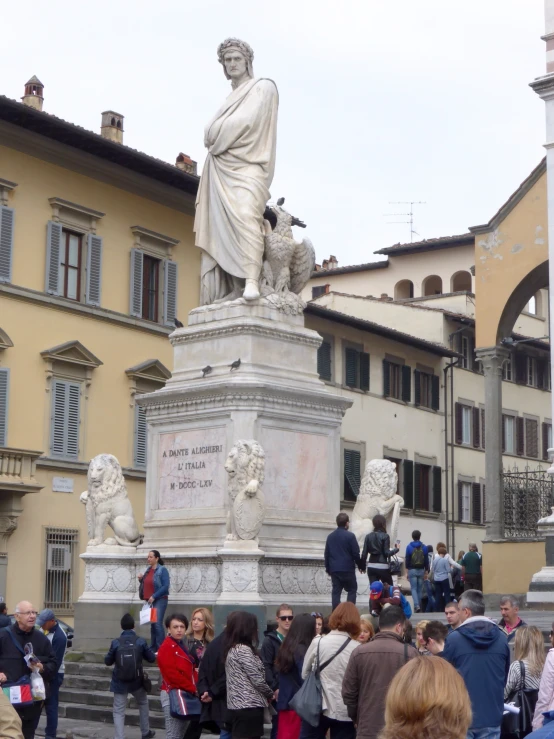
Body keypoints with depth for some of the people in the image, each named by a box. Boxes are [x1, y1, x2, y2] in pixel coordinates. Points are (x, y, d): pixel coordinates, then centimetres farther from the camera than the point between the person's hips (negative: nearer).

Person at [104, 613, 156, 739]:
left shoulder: (115, 643, -10)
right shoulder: (140, 641, -9)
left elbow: (108, 662, 1)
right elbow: (152, 658, 1)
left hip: (120, 683, -1)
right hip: (136, 681, 1)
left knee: (119, 712, 4)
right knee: (143, 703, 26)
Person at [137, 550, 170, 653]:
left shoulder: (162, 570, -8)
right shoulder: (148, 570, 12)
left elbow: (166, 586, -15)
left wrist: (154, 596, -17)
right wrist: (141, 580, 2)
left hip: (160, 600, -7)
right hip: (150, 601, 8)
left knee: (157, 624, -16)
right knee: (152, 624, 10)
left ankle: (160, 648, -14)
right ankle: (153, 648, 15)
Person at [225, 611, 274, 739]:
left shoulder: (232, 649, 13)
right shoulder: (244, 650, -15)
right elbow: (257, 680, -14)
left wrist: (266, 694, 11)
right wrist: (271, 694, 3)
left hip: (237, 704, 9)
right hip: (249, 705, -9)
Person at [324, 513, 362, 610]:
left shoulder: (330, 536, 8)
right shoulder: (350, 536, -9)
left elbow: (327, 554, 12)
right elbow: (356, 553, -8)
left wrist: (328, 568, 21)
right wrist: (360, 565, 6)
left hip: (334, 569, 5)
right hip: (347, 568, -4)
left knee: (336, 591, 5)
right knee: (352, 590, 6)